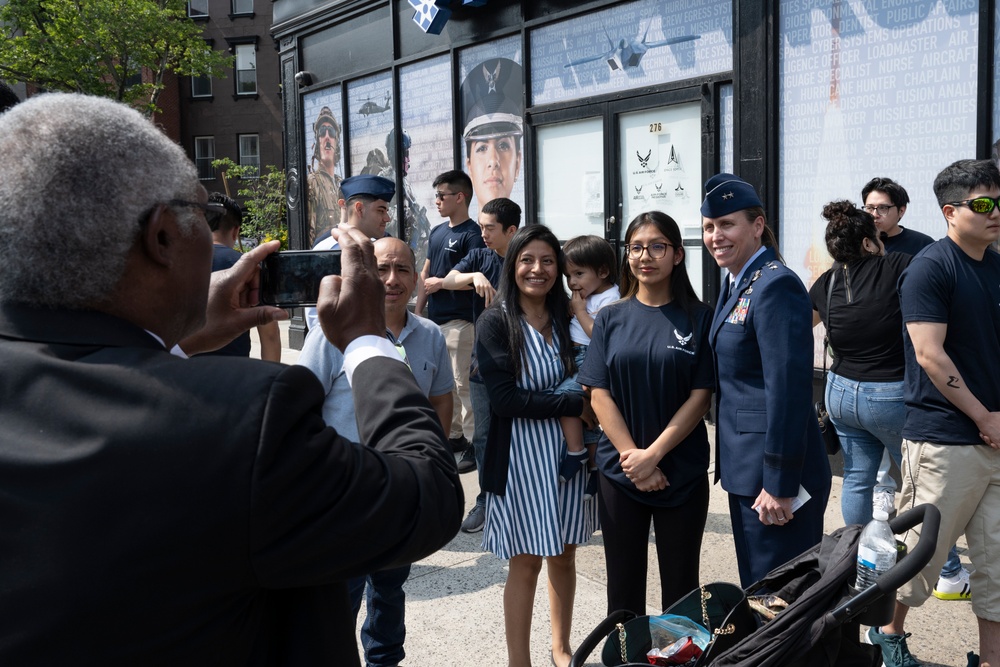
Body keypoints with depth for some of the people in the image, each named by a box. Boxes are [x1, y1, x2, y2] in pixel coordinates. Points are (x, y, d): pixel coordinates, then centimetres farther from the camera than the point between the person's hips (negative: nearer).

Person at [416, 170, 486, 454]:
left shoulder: (472, 234, -10)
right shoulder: (437, 232, 15)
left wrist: (441, 283, -9)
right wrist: (418, 312, 13)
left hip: (459, 321, -9)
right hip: (434, 320, 9)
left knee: (463, 384, -6)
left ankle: (473, 442, 2)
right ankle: (452, 434, 27)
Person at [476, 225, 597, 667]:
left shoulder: (567, 317, 2)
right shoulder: (495, 323, -10)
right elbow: (506, 399, -17)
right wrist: (574, 404, -17)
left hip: (568, 452, 4)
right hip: (520, 457, -4)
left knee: (564, 556, 17)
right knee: (525, 564, 6)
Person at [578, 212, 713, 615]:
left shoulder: (699, 319, -1)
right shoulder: (611, 318, 3)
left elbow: (700, 396, -6)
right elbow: (599, 394, -2)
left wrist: (653, 454, -14)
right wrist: (633, 458, -11)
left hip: (683, 472, -1)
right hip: (620, 470, 1)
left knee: (680, 585, 9)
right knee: (623, 582, 11)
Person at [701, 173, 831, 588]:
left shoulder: (775, 285, -17)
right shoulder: (735, 283, 12)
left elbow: (789, 389, -22)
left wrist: (779, 484, -22)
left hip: (776, 475, -9)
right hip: (744, 470, 10)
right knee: (755, 592, 20)